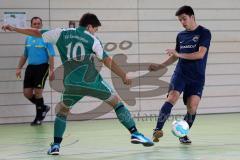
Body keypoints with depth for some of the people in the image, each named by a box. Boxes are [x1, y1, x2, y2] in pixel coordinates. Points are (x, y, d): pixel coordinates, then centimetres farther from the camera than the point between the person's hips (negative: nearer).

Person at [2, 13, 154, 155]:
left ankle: (56, 145, 14)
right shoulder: (92, 39, 6)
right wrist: (124, 76, 12)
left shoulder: (62, 33, 12)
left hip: (72, 84, 2)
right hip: (92, 81, -2)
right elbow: (108, 61, 5)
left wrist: (14, 29, 30)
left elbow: (37, 32, 19)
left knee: (62, 110, 25)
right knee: (117, 102, 13)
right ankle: (135, 133, 3)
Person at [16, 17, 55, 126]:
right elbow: (24, 55, 19)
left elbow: (51, 56, -10)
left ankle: (38, 118, 10)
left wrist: (51, 70, -17)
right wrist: (19, 68, 12)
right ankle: (43, 108, 25)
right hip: (30, 67, 6)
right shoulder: (28, 38, 11)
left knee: (37, 92, -5)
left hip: (42, 67, -6)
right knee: (27, 93, 2)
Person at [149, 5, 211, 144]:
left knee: (192, 108, -11)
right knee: (172, 98, -21)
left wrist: (179, 54, -16)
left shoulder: (204, 33, -3)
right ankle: (158, 130, -22)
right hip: (180, 74, 3)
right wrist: (161, 66, 13)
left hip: (197, 78, -3)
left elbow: (200, 54, -15)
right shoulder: (180, 35, 12)